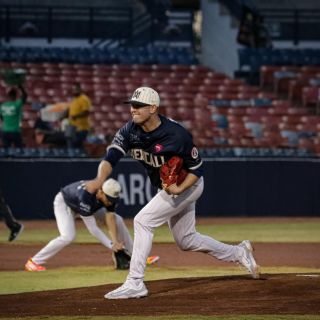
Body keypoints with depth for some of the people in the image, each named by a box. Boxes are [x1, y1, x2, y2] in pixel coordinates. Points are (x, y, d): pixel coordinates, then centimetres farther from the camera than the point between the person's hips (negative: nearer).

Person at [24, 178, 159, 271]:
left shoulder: (110, 195, -26)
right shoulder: (86, 196, -44)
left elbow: (110, 218, -25)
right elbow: (92, 228, -38)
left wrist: (116, 242, -38)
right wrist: (111, 245, -39)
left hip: (89, 204, 7)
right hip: (64, 202, -7)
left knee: (118, 220, -1)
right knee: (67, 236, -29)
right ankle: (33, 262, -19)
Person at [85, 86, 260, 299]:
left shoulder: (176, 135, -30)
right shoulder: (130, 131, -15)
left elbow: (197, 169, -19)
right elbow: (111, 157, -27)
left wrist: (179, 189, -36)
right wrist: (100, 179, -47)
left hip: (188, 185, -8)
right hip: (168, 188, 8)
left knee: (143, 221, -19)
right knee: (186, 240, 17)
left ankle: (135, 283, -17)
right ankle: (239, 253, 34)